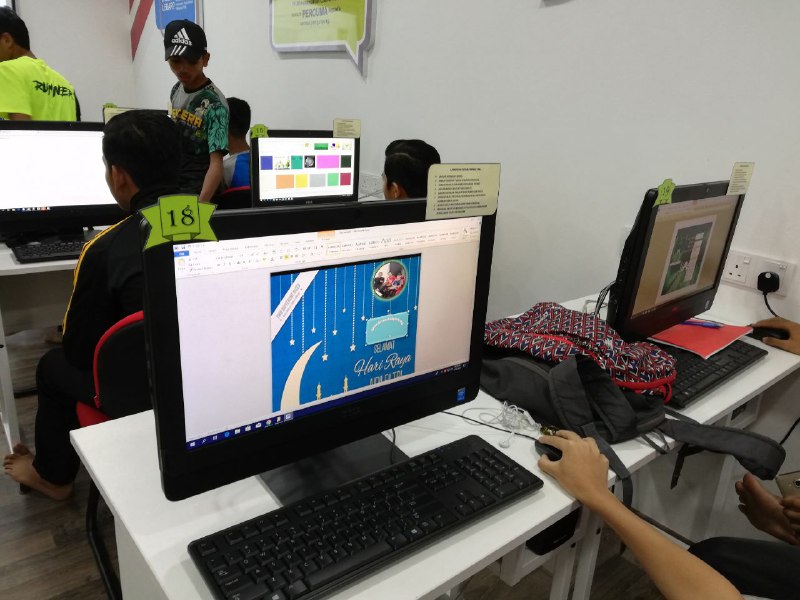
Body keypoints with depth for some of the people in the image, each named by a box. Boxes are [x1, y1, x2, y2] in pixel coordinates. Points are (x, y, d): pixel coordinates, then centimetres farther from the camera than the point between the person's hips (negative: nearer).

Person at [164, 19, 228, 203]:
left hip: (199, 192, -7)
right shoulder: (176, 90, 4)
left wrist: (200, 204, -37)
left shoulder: (215, 103, -18)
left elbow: (216, 163, -25)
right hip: (171, 186, 7)